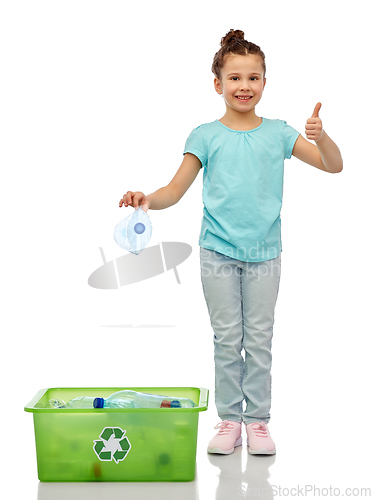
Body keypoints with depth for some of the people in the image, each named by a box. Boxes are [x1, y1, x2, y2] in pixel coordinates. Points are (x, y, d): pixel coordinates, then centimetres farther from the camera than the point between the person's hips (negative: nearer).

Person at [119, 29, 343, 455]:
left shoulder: (277, 133, 4)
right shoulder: (205, 136, 2)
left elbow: (333, 165, 2)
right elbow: (175, 191, -1)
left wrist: (320, 137, -18)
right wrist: (146, 200, -21)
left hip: (264, 252, 1)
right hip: (218, 251, 0)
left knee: (259, 338, 6)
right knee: (226, 338, 6)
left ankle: (257, 420, 17)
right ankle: (229, 419, 17)